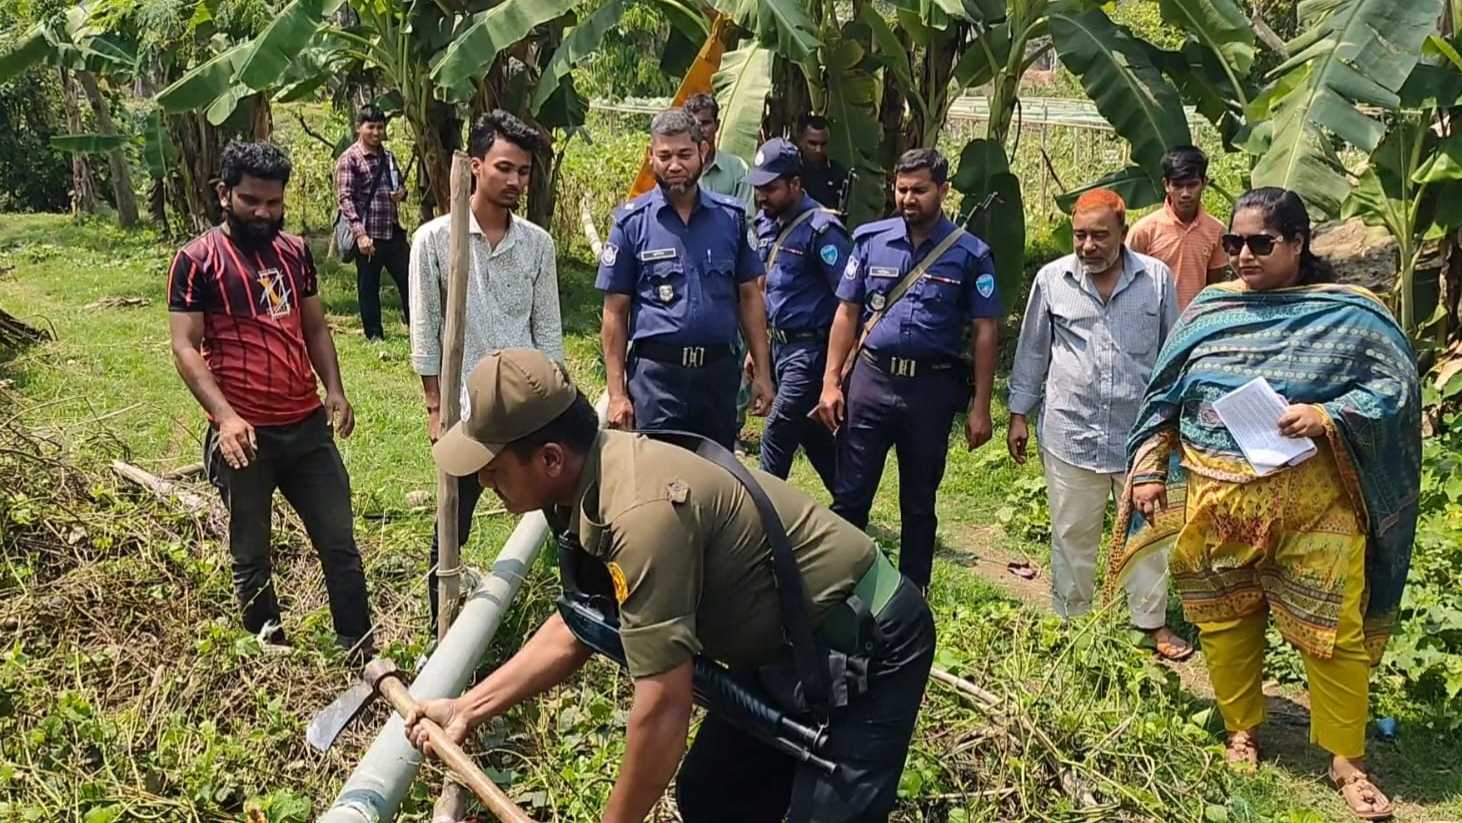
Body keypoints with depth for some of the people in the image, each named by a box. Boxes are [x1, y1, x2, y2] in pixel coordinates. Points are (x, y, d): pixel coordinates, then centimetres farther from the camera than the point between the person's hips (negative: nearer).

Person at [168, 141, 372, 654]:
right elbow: (185, 348, -11)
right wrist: (225, 416, -24)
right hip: (245, 435, -4)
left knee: (340, 545, 8)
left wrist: (335, 390, 0)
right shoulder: (196, 260, -7)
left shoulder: (295, 251, 8)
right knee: (251, 557, 11)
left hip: (309, 427, 5)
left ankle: (362, 654, 19)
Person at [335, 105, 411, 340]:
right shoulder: (349, 159, -7)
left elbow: (400, 183, 26)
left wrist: (402, 191, -1)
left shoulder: (388, 155, 12)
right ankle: (374, 334, 16)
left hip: (393, 232, 5)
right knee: (368, 287, 6)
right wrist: (360, 234, -23)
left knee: (408, 278, 7)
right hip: (368, 235, -5)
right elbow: (346, 199, -13)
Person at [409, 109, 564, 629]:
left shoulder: (538, 244, 4)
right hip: (466, 410, -3)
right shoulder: (435, 239, -5)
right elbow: (425, 332, -3)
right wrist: (434, 407, -5)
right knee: (452, 530, 6)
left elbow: (548, 331, 8)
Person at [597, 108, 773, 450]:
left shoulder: (731, 217, 5)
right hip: (657, 373, -3)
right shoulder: (632, 222, -1)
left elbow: (749, 296, 10)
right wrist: (617, 392, -5)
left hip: (719, 370, 3)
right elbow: (615, 313, 0)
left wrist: (762, 372, 6)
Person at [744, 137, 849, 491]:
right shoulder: (766, 223, 8)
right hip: (781, 344, 9)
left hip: (811, 347, -8)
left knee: (778, 433, -6)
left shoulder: (821, 229, -17)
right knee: (812, 434, 15)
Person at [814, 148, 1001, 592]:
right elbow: (847, 312, 6)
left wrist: (980, 407, -4)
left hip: (932, 388, -1)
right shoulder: (871, 239, 3)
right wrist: (831, 383, 0)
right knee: (850, 496, 2)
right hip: (870, 379, 1)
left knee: (919, 503, 13)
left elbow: (985, 331, -1)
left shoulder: (970, 253, -2)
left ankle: (913, 594, 26)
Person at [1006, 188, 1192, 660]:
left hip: (1141, 431, 0)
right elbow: (1032, 352, 7)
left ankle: (1153, 621, 26)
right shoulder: (1051, 280, -1)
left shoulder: (1156, 279, 0)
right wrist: (1019, 415, 7)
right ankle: (1070, 620, 25)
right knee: (1072, 534, 10)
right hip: (1071, 433, 0)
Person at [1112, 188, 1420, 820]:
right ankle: (1242, 729, 33)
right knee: (1225, 621, 12)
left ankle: (1347, 760, 19)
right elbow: (1163, 395, 10)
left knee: (1332, 628, 2)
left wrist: (1326, 417, -21)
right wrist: (1147, 469, 4)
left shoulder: (1349, 314, -3)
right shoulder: (1208, 310, 6)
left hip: (1311, 504, -2)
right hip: (1214, 501, 3)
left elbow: (1395, 385, -6)